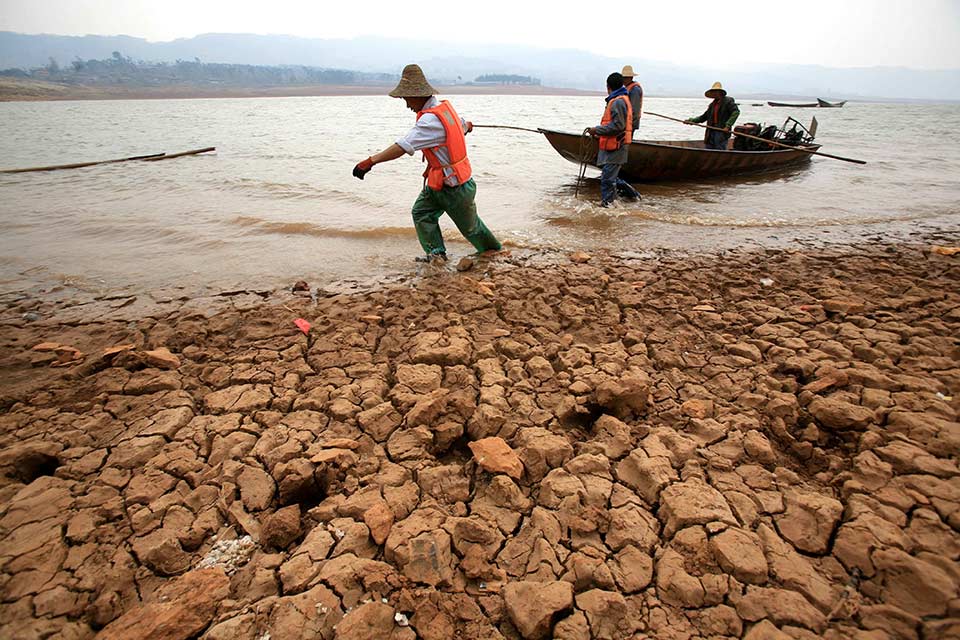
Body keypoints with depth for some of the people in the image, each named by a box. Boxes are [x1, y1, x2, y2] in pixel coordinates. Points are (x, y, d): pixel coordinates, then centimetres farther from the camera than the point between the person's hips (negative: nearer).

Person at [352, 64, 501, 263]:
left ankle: (494, 251, 32)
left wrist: (370, 162, -36)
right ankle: (437, 253, 10)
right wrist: (467, 126, 50)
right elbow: (463, 125, 24)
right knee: (421, 211, 6)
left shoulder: (431, 120, -27)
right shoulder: (444, 106, 3)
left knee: (470, 226, 9)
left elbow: (403, 146, -35)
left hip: (454, 186, -9)